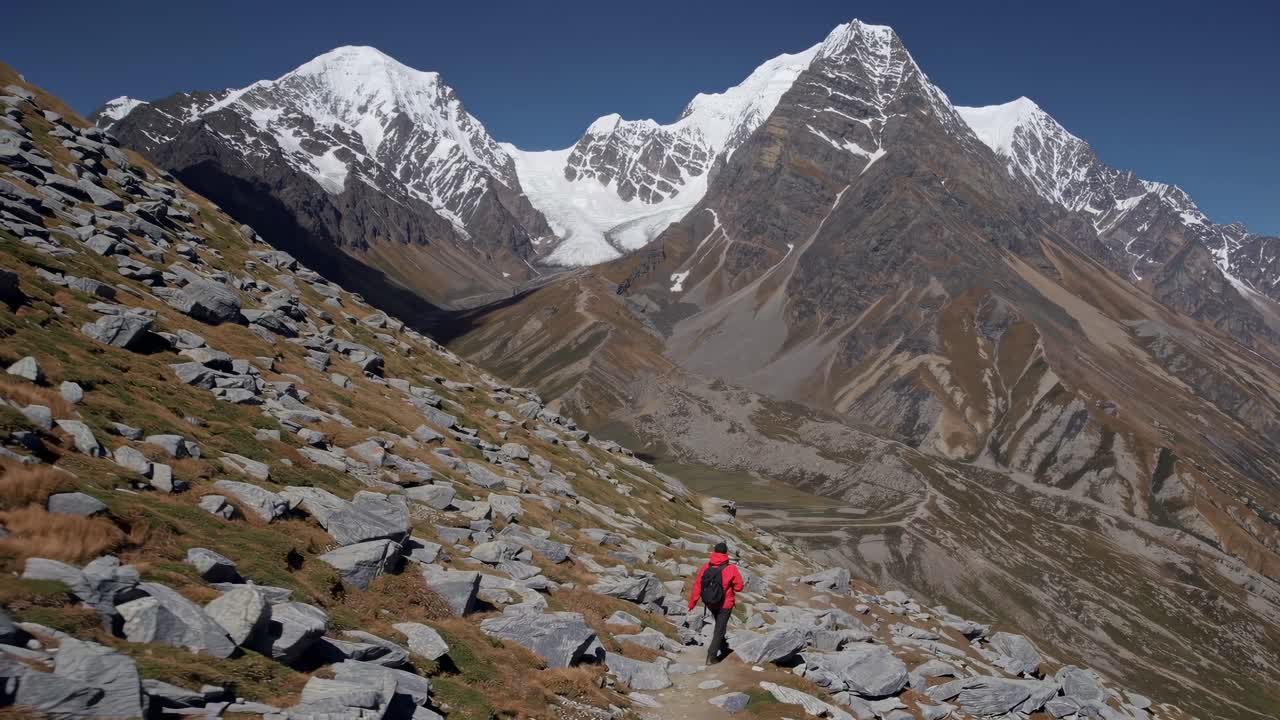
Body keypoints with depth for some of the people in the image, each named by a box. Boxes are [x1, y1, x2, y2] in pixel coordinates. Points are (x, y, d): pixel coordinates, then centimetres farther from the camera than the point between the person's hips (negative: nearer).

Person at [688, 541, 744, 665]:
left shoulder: (705, 568, -11)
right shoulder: (731, 570, -20)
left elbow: (697, 585, -9)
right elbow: (739, 587, -11)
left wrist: (692, 603, -1)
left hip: (710, 604, 4)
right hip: (725, 605, -4)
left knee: (719, 624, 29)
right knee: (719, 630, 7)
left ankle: (723, 647, 44)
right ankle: (712, 657, 2)